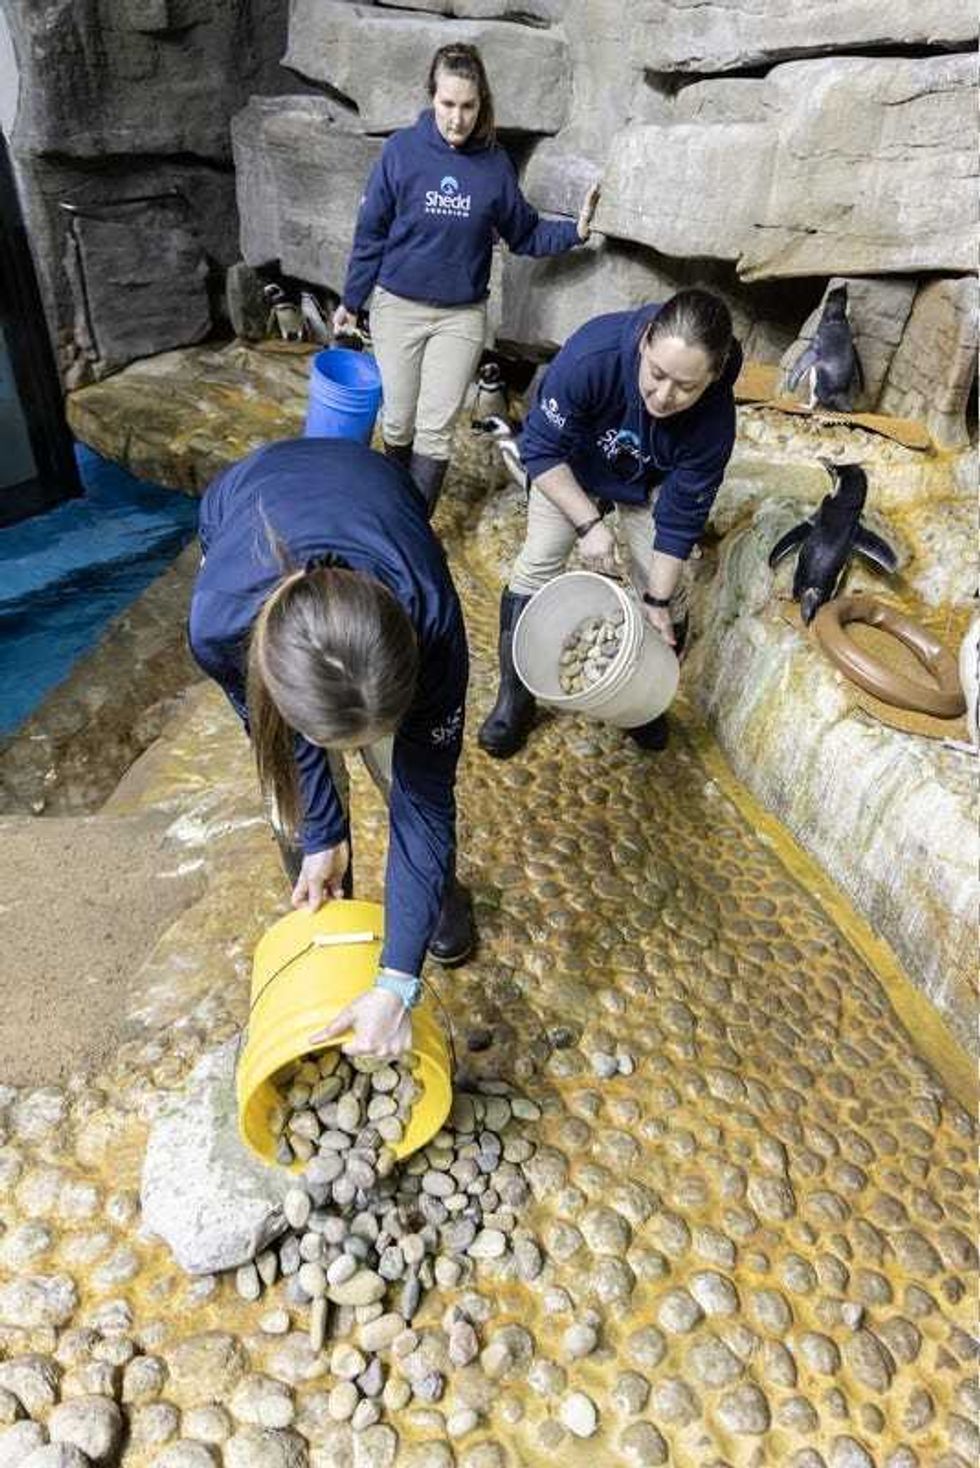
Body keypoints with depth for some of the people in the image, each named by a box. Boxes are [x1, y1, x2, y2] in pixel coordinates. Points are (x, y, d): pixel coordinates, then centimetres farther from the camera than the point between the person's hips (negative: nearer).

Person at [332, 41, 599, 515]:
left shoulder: (495, 164, -1)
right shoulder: (402, 150, -6)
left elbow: (524, 235, 8)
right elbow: (371, 232, 0)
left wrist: (574, 230, -9)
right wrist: (351, 301, 4)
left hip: (462, 315, 1)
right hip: (398, 306, 0)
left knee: (435, 431, -1)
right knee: (398, 423, 7)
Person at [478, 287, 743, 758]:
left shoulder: (715, 419, -35)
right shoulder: (594, 354, -41)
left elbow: (681, 517, -23)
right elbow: (541, 450, -28)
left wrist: (657, 601, -20)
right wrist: (589, 523, -33)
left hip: (651, 482, 1)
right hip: (570, 467, -1)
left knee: (664, 590, -6)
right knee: (538, 562, -10)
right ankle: (514, 696, 4)